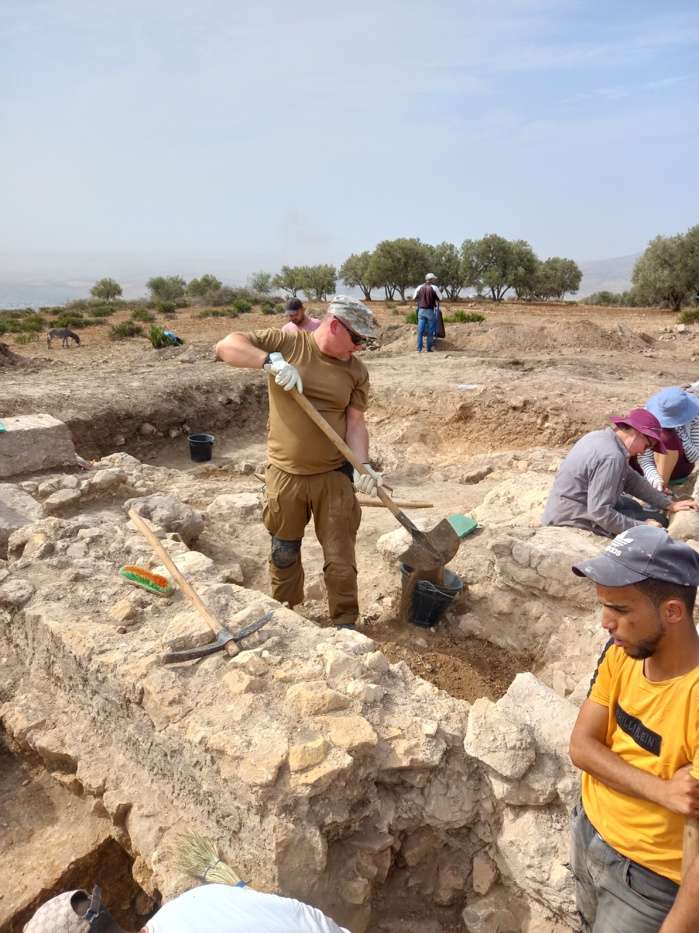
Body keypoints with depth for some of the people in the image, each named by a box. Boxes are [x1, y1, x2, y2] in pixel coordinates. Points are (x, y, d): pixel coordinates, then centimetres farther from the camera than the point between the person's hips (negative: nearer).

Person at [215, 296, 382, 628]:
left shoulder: (356, 371, 0)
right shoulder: (286, 343, -6)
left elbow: (355, 423, -2)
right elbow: (227, 346, -10)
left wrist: (362, 467, -17)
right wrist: (272, 361, -26)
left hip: (334, 477, 1)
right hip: (284, 475, 0)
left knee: (341, 560, 5)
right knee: (284, 554, 18)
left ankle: (345, 625, 24)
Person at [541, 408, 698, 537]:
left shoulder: (601, 437, 4)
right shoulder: (611, 457, -26)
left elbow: (632, 480, 10)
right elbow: (599, 513, -30)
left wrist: (669, 504, 3)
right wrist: (642, 527, -20)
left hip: (564, 509, 10)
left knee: (633, 506, 29)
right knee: (658, 522, 1)